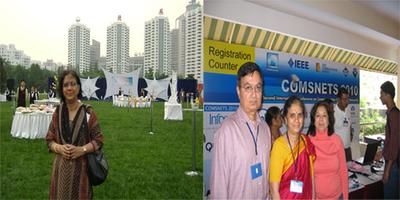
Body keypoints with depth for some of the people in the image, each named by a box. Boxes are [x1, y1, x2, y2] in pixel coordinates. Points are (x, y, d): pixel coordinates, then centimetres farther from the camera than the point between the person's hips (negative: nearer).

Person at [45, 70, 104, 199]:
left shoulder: (88, 112, -8)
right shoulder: (58, 112, 1)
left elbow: (98, 140, -5)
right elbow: (49, 139, 8)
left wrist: (82, 149, -19)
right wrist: (58, 147, -12)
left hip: (81, 167, -2)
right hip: (61, 167, 2)